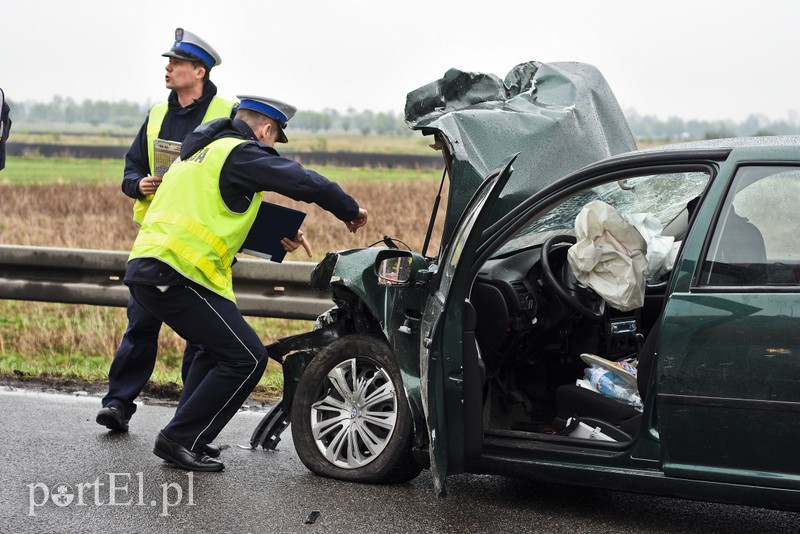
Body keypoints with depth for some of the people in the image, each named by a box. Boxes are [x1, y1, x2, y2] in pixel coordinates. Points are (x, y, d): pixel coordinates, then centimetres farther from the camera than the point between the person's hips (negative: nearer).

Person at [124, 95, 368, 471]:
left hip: (144, 268, 10)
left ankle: (184, 438, 22)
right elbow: (307, 183, -9)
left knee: (219, 349, 25)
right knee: (247, 358, -4)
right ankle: (180, 440, -3)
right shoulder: (240, 153, -4)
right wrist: (350, 210, 8)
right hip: (179, 274, -10)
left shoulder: (197, 152, 26)